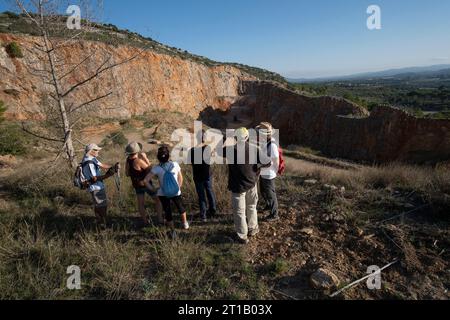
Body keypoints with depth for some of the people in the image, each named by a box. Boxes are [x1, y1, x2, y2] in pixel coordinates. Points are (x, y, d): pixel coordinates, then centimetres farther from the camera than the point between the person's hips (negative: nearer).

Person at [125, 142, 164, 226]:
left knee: (141, 203, 15)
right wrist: (145, 158, -18)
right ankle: (160, 219, 11)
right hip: (145, 183, -7)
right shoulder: (138, 160, -28)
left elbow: (127, 174, 6)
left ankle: (145, 221, 24)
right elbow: (150, 169, -17)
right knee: (158, 199, 9)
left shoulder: (128, 160, -5)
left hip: (136, 184, 7)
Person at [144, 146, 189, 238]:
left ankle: (173, 232, 30)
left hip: (163, 194, 0)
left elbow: (146, 180, -17)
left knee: (168, 212, 19)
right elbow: (180, 178, -1)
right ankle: (185, 224, 47)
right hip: (176, 192, 1)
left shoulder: (156, 169, -14)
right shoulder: (175, 165, -12)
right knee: (180, 207, 28)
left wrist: (153, 189, -5)